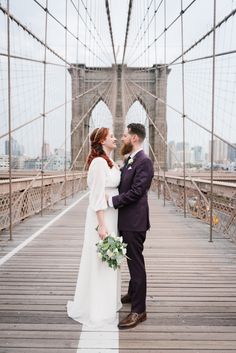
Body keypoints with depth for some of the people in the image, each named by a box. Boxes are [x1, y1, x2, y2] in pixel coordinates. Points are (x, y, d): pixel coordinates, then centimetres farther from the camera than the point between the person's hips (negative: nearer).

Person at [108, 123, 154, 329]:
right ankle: (133, 294, 41)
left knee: (136, 263, -2)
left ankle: (139, 310, 8)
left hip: (134, 221, -9)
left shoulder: (144, 162, -16)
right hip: (126, 220, 9)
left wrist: (112, 201, -18)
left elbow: (135, 192, -22)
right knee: (133, 261, 23)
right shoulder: (130, 160, 13)